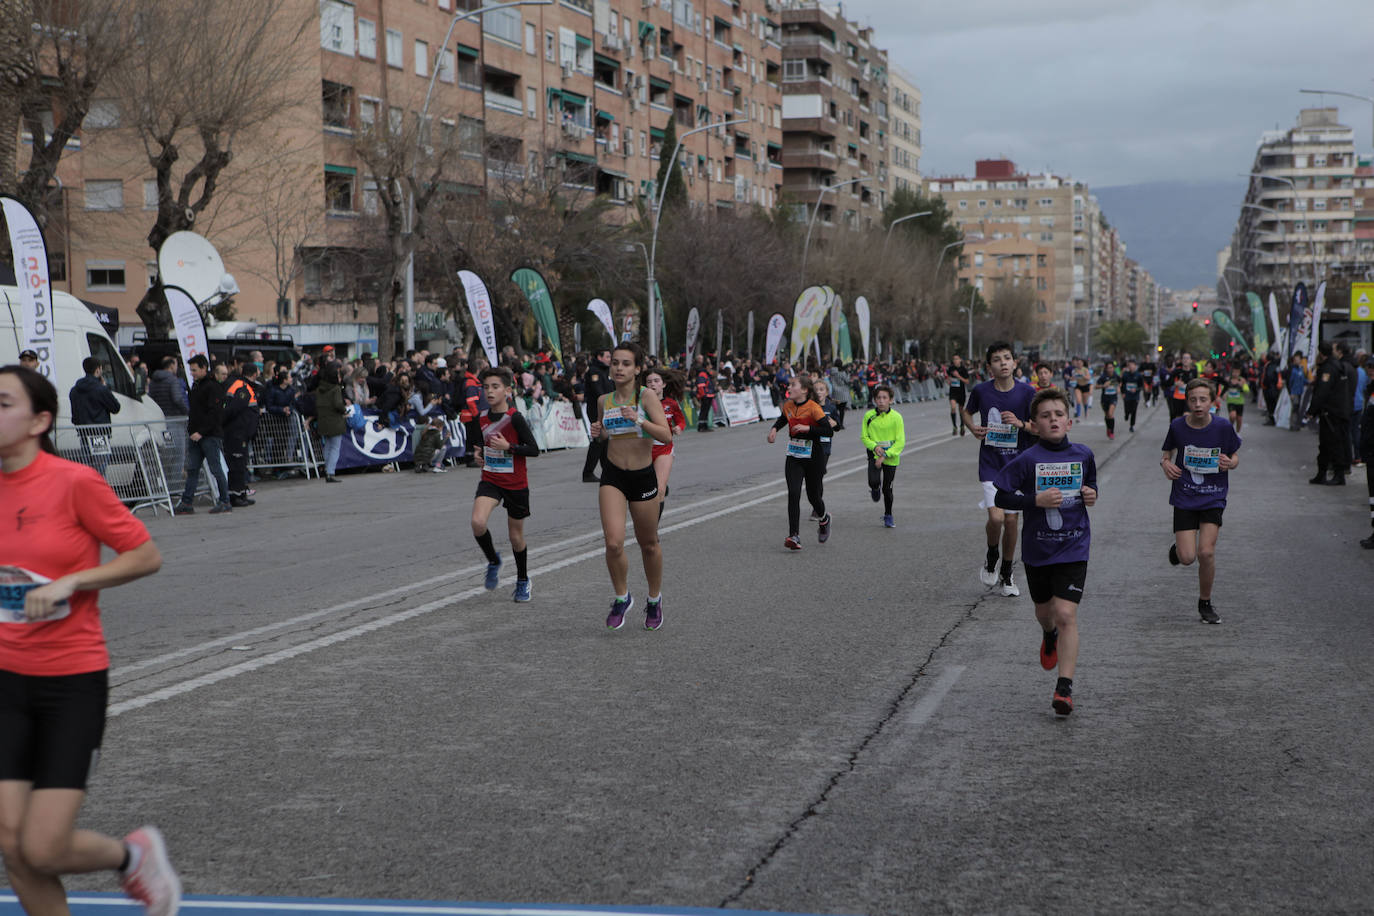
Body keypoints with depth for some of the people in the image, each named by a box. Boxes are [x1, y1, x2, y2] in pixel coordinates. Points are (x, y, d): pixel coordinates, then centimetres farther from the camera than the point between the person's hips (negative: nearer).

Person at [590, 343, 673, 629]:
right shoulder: (604, 401, 4)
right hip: (612, 476, 2)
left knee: (649, 544, 11)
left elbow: (667, 435, -19)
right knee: (613, 543, -15)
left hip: (643, 477, -2)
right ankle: (622, 597, 9)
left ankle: (654, 599, 35)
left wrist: (639, 420, -32)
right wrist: (598, 432, 1)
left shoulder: (647, 397, -10)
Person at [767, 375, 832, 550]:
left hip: (813, 458, -4)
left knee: (813, 496, 9)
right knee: (793, 494, -12)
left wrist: (807, 428, -26)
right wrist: (775, 428, 7)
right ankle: (794, 536, -15)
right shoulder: (788, 406, 3)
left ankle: (823, 519, 43)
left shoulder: (813, 408, -16)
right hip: (793, 458, 4)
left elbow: (828, 430, -19)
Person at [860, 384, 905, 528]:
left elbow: (900, 442, -10)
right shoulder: (869, 416, -4)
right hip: (874, 455, 0)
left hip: (891, 458, 0)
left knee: (887, 488, 6)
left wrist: (885, 455, -18)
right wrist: (874, 446, -16)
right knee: (874, 482, -22)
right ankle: (875, 489, 17)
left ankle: (888, 516, 29)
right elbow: (864, 437, 3)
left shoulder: (896, 417, -10)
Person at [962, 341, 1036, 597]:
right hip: (990, 463, -1)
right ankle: (991, 558, 14)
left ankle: (1007, 574, 26)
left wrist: (1020, 423, -19)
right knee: (996, 517, -17)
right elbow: (967, 412, 16)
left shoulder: (1026, 392, -6)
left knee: (1011, 520, 6)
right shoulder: (981, 390, -5)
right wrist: (973, 427, -4)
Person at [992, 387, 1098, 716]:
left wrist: (1092, 495, -3)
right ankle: (1049, 637, 57)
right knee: (1044, 611, 19)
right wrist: (1036, 500, -22)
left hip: (1073, 547, 0)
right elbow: (1001, 496, -10)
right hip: (1037, 549, 1)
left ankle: (1065, 687, -10)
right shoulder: (1028, 460, -11)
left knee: (1066, 615, -13)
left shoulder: (1083, 455, -1)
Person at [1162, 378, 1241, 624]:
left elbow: (1235, 457, 6)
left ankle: (1205, 604, 11)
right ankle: (1177, 547, 31)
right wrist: (1166, 464, -11)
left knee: (1206, 552, -12)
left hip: (1213, 498, 0)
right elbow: (1167, 453, 10)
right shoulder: (1177, 427, -6)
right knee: (1187, 557, -8)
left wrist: (1230, 463, -16)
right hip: (1184, 497, 0)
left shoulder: (1223, 427, -8)